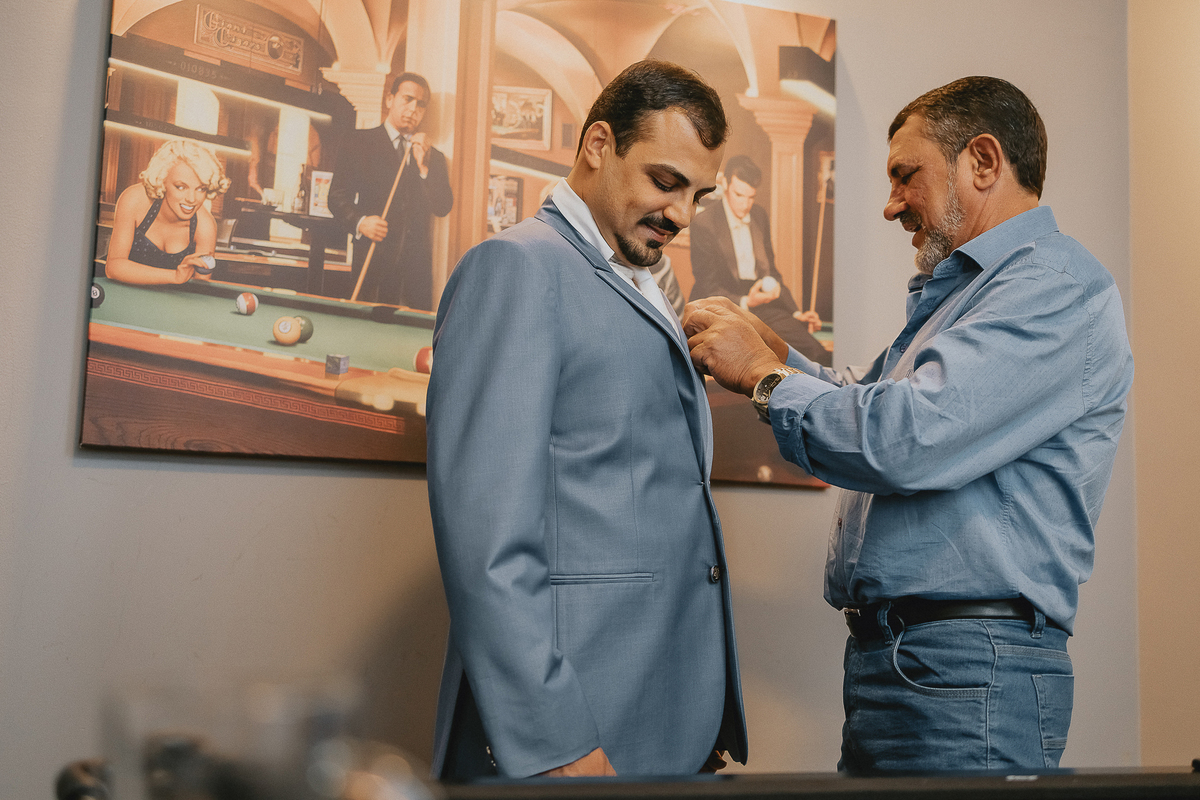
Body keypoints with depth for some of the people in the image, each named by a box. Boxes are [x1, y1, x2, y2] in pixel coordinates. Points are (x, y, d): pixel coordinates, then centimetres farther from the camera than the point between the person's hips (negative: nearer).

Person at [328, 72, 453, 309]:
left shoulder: (434, 157, 17)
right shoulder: (360, 143, 8)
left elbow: (443, 208, 6)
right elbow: (337, 196, 3)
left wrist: (424, 165, -5)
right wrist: (360, 221, -16)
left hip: (418, 263, 3)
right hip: (374, 261, -3)